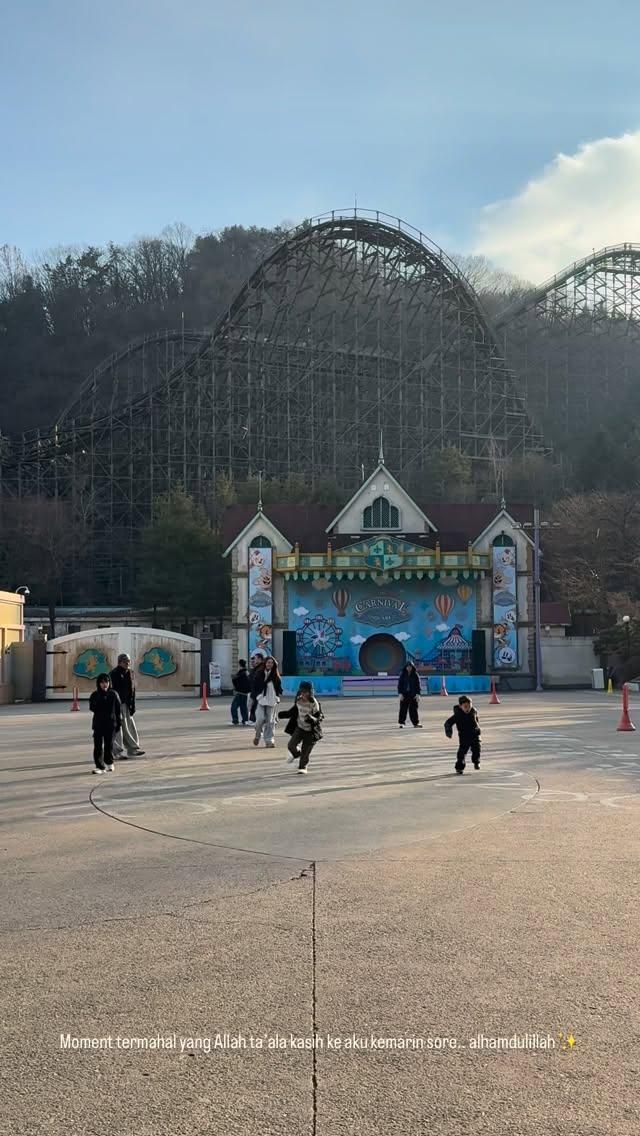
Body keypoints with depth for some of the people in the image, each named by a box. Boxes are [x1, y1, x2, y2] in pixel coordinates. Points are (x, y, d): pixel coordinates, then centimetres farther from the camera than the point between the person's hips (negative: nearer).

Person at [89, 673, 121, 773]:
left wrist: (118, 722, 3)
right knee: (98, 746, -5)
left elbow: (118, 709, 5)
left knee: (108, 745, 9)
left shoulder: (113, 694, 2)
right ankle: (100, 766, -1)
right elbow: (92, 708, -3)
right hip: (98, 723, 0)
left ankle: (109, 763, 29)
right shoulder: (95, 695, 1)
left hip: (110, 723, 0)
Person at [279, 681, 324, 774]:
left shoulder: (314, 703, -20)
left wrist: (311, 719, -39)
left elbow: (319, 718, -20)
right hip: (299, 727, 4)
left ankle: (302, 767, 22)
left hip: (310, 731, -4)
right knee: (291, 745, -7)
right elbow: (293, 711, 15)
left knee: (305, 751, -1)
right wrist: (283, 714, 11)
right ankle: (296, 754, 28)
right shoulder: (298, 701, -4)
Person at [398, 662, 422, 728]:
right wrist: (400, 693, -7)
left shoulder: (415, 675, 1)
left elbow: (418, 685, 2)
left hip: (413, 694, 0)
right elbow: (400, 684, 2)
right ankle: (401, 723, 6)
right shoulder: (402, 674, 2)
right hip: (404, 694, 0)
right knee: (403, 709, 0)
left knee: (413, 709, 2)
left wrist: (418, 694, -6)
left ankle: (415, 723, 7)